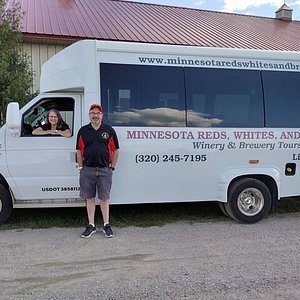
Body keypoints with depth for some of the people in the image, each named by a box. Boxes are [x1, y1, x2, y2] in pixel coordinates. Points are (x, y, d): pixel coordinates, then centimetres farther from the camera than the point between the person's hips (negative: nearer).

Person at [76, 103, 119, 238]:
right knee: (89, 199, 8)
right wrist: (81, 168, 4)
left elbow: (115, 150, 5)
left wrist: (112, 167, 2)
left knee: (104, 199, 6)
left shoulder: (109, 130, 3)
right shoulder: (83, 131, 6)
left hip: (104, 170, -1)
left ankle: (106, 225, 16)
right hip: (87, 170, 1)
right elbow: (79, 151, 9)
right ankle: (91, 225, 17)